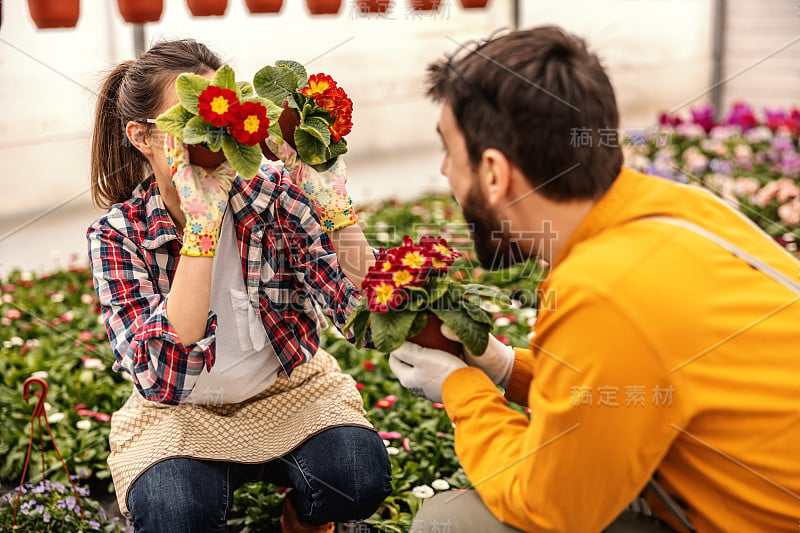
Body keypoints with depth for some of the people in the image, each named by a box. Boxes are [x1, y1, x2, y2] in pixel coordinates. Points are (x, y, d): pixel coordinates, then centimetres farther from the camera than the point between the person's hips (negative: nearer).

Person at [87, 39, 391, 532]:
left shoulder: (274, 190, -12)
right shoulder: (117, 234, -14)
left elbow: (359, 302, -18)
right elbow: (159, 373, -30)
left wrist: (334, 203, -31)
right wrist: (202, 223, -33)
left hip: (288, 388, 2)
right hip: (180, 413, -1)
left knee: (360, 477, -25)